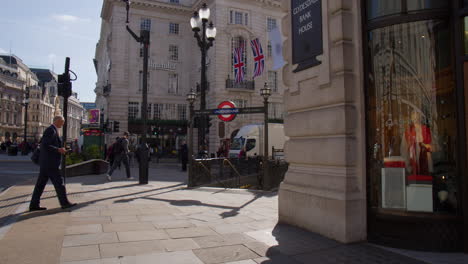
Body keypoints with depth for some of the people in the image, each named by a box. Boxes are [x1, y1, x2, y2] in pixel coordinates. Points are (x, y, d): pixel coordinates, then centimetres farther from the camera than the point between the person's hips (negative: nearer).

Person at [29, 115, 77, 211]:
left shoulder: (52, 130, 18)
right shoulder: (51, 130, -14)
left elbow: (42, 144, 24)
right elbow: (45, 145, -22)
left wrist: (59, 150, 17)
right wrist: (58, 150, -18)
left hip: (45, 163, 10)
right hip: (50, 163, -10)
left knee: (40, 183, 10)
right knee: (58, 183, -2)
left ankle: (34, 205, 14)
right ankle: (64, 203, 5)